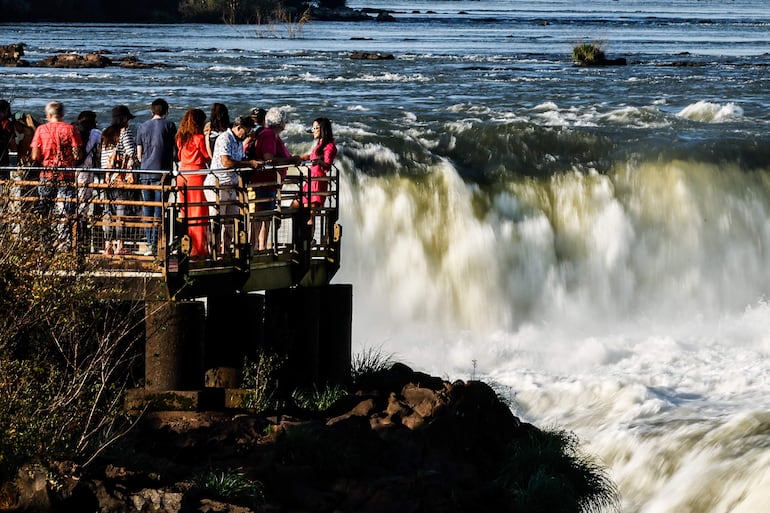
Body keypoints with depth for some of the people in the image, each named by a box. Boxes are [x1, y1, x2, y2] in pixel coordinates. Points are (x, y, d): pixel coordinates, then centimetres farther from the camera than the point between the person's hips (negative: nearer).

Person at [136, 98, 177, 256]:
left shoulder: (142, 127, 9)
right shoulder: (169, 125, 0)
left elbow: (139, 154, 11)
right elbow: (175, 151, 3)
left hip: (145, 172, 3)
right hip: (162, 172, -3)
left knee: (147, 208, 7)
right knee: (159, 209, -3)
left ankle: (149, 244, 5)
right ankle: (155, 244, -9)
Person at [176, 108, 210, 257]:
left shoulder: (181, 138, 9)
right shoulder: (199, 138, -9)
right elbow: (209, 158, -5)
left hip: (182, 176, 6)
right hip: (197, 177, -6)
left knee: (186, 213, 12)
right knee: (199, 213, -2)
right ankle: (198, 249, -3)